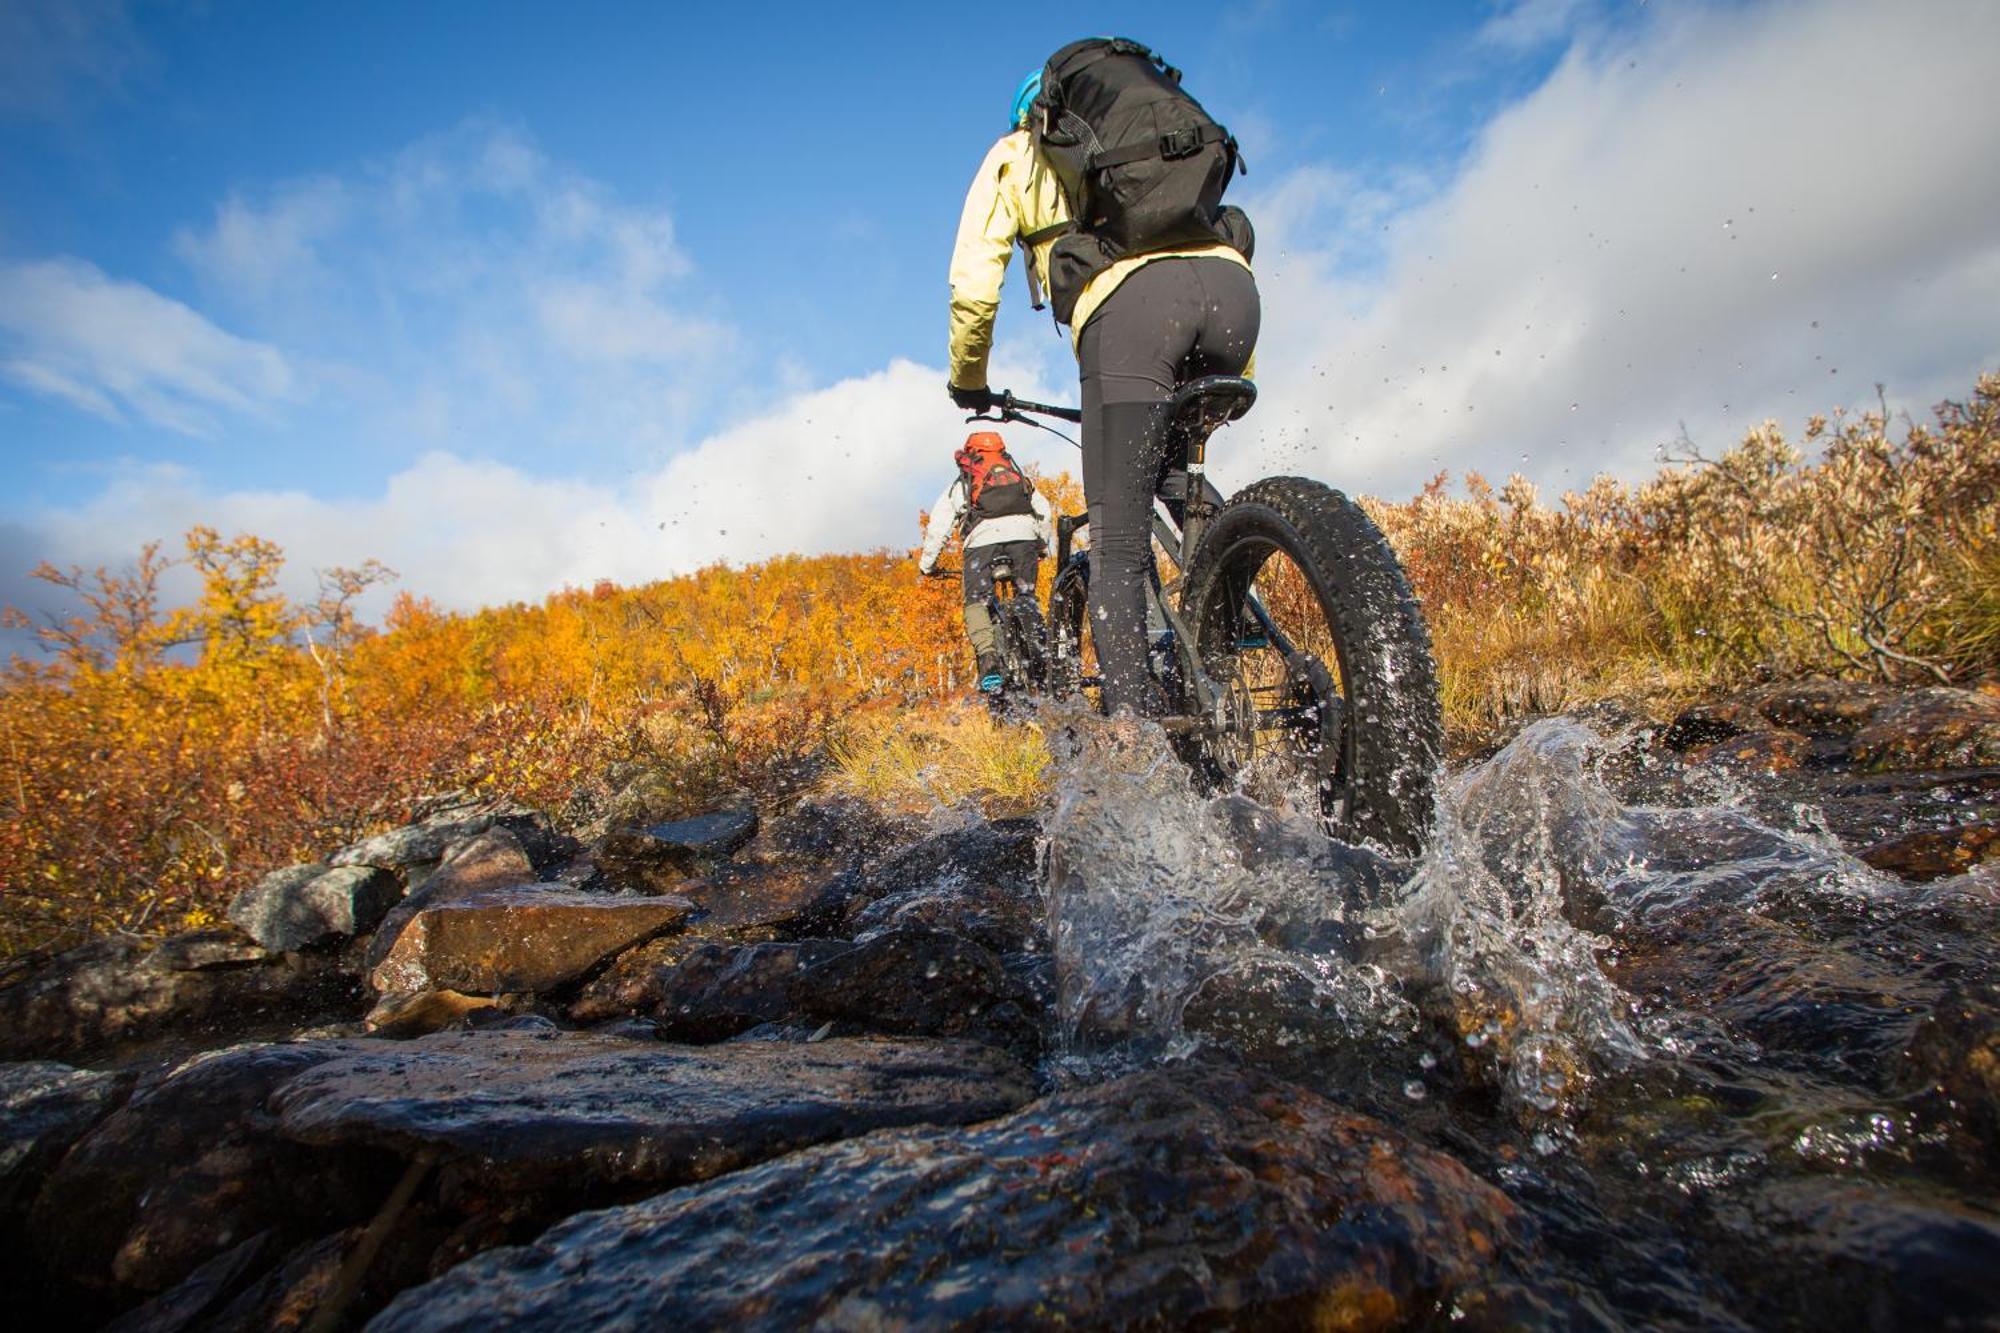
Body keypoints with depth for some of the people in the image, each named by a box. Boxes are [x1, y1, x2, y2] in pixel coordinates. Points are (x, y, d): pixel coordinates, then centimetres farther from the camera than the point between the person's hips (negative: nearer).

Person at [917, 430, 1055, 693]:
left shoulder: (959, 484, 27)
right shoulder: (1019, 476, 33)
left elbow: (938, 526, 22)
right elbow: (1043, 509, 26)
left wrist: (927, 564, 30)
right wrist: (1044, 544, 38)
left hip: (983, 537, -2)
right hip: (1023, 533, 2)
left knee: (976, 602, 2)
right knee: (1026, 597, 17)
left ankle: (989, 660, -17)